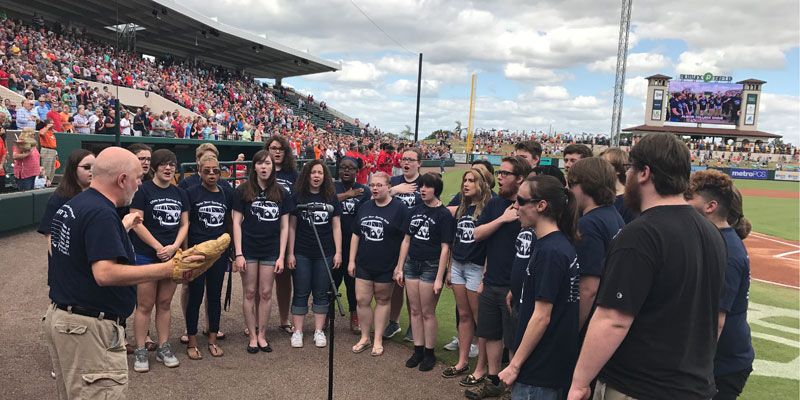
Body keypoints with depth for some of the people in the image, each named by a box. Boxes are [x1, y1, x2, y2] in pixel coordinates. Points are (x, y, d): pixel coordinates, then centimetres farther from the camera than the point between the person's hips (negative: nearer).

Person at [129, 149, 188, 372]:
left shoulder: (180, 193, 11)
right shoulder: (143, 190, -5)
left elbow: (184, 224, 10)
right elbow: (136, 223, -11)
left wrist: (174, 246, -7)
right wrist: (159, 247, -14)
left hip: (172, 255, 5)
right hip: (146, 255, -5)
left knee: (164, 304, 12)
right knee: (145, 305, 0)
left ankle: (163, 348, 22)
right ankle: (140, 352, 11)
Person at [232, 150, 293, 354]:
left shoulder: (281, 193, 3)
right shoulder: (243, 191, -2)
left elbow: (284, 227, 4)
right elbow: (237, 223, -3)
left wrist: (282, 256, -1)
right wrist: (238, 254, -9)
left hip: (271, 250, 2)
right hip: (249, 249, -1)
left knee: (266, 293, 6)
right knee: (250, 293, 5)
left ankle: (262, 335, 19)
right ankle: (252, 336, 16)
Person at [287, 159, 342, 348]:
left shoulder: (331, 197, 3)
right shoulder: (297, 196, -1)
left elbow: (336, 226, 5)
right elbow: (291, 227, 0)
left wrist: (338, 252, -1)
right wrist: (290, 253, -3)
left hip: (325, 253, 2)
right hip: (302, 253, -1)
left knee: (321, 293, 8)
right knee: (301, 293, 5)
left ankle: (319, 331, 18)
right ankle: (297, 331, 15)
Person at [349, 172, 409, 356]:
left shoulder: (399, 208, -9)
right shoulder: (365, 207, 7)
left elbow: (406, 239, -10)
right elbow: (356, 235, 13)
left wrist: (400, 266, -13)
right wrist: (352, 260, 8)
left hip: (386, 266, -4)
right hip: (364, 264, 4)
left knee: (382, 300, 9)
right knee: (362, 300, 4)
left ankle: (378, 340, 22)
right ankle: (364, 338, 22)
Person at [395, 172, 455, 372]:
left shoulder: (444, 214, -9)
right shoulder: (416, 210, 8)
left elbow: (445, 248, -12)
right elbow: (406, 240, 12)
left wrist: (439, 278, -15)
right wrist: (400, 267, 9)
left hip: (431, 266, -5)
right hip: (412, 264, 6)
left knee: (428, 312, 3)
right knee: (415, 310, 11)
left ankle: (429, 353, 18)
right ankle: (418, 350, 24)